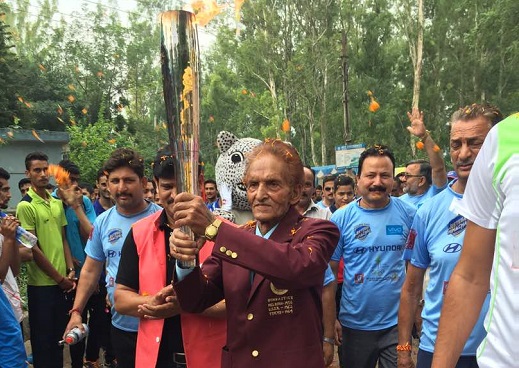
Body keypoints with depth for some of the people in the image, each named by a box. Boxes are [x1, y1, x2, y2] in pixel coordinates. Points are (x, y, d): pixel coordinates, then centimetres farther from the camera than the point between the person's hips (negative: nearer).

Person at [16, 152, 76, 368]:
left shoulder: (57, 203, 8)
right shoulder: (25, 206, -12)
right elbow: (33, 248, -13)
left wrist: (70, 270, 1)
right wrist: (59, 278, -10)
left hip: (62, 281, 6)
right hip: (41, 283, -6)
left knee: (59, 334, 18)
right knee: (43, 338, 7)